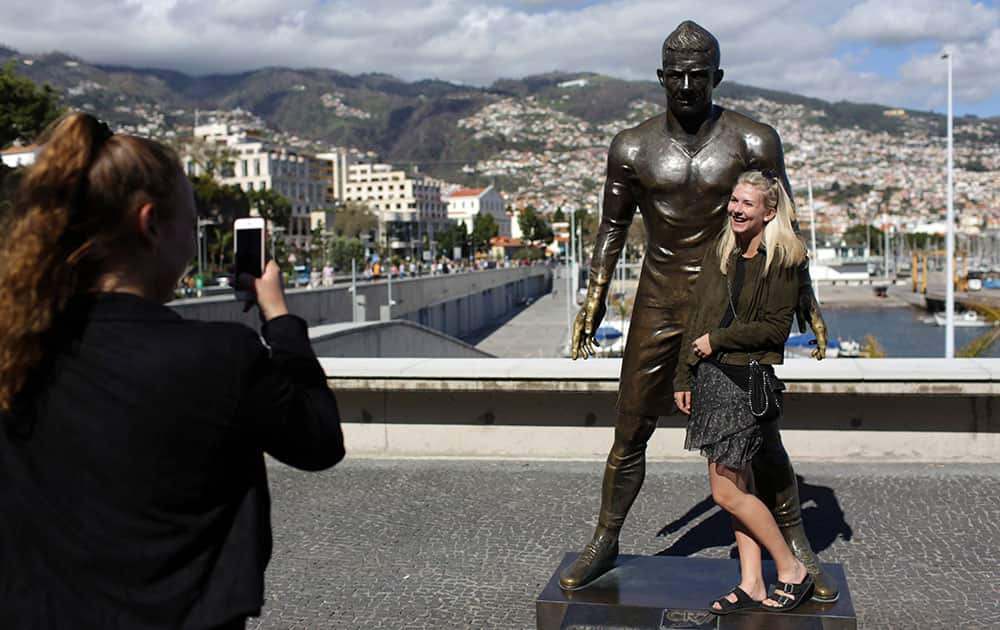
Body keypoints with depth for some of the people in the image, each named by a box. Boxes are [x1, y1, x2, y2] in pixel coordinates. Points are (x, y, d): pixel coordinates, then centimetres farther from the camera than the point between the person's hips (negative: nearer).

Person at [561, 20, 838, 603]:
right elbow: (613, 228, 8)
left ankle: (800, 551, 21)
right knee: (630, 435, 6)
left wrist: (806, 299, 5)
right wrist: (594, 300, 7)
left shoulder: (754, 141, -6)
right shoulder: (633, 146, -2)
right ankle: (604, 544, 25)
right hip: (658, 305, 1)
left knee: (760, 438, 4)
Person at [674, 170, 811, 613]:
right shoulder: (719, 251, 10)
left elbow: (775, 327, -12)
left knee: (727, 492, -5)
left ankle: (791, 568, 13)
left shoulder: (782, 260, -8)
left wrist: (716, 340, -9)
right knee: (738, 485, 11)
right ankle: (752, 584, 20)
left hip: (747, 379, -7)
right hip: (710, 376, 7)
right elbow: (695, 317, 12)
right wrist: (683, 377, 10)